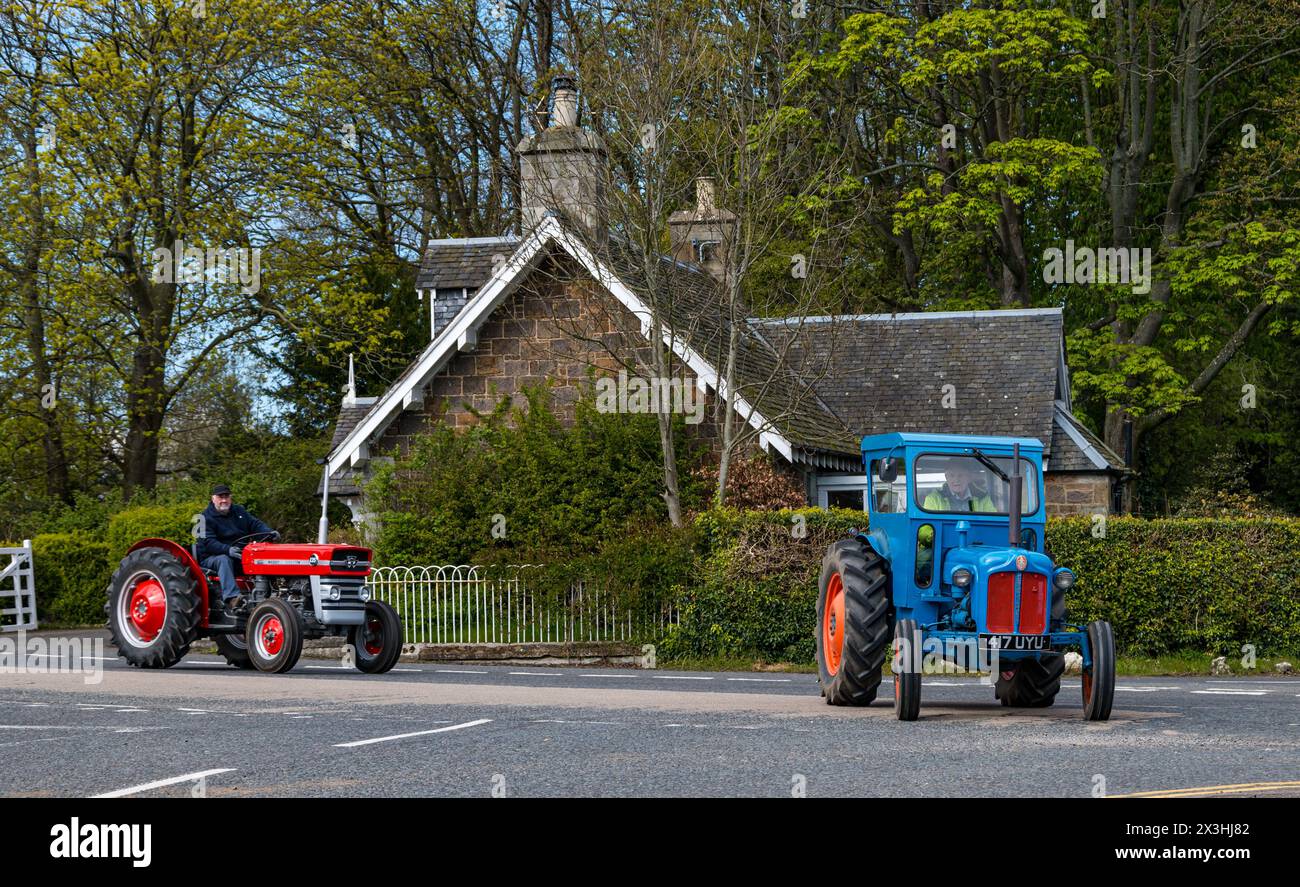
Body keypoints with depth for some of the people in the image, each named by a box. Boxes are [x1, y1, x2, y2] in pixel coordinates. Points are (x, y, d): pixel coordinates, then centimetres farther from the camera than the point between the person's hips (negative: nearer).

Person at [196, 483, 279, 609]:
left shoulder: (239, 511, 16)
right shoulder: (206, 518, -4)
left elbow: (255, 524, 8)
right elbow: (209, 542, -17)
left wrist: (270, 532, -15)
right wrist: (228, 550, -36)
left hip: (240, 557, 5)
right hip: (212, 558, -5)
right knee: (224, 560, -39)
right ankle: (231, 597, -56)